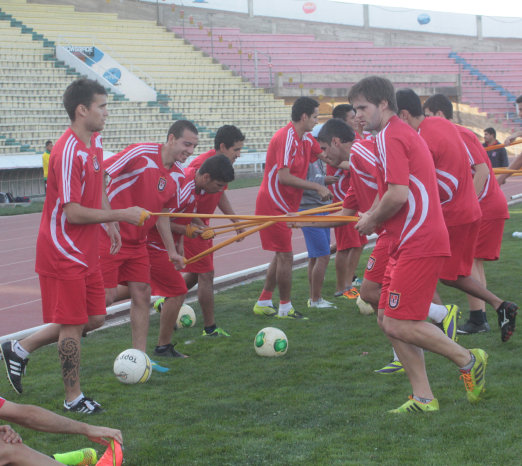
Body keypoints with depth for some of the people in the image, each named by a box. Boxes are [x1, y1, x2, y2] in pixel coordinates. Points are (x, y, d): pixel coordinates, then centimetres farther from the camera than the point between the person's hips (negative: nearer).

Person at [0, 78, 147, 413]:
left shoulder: (95, 141, 6)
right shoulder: (68, 152, -23)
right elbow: (73, 212, -24)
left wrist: (110, 224, 17)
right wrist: (120, 215, -18)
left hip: (85, 251, 9)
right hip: (64, 252, -9)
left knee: (94, 319, 12)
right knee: (73, 325, 1)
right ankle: (74, 398, 15)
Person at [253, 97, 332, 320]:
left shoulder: (306, 139, 8)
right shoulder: (286, 138, -20)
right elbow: (284, 177, -25)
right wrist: (317, 187, -22)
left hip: (285, 206, 10)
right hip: (274, 205, -10)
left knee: (281, 255, 15)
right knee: (285, 256, -5)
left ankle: (263, 303, 23)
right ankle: (285, 308, 5)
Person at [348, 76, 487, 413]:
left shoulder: (391, 137, -13)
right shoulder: (405, 133, 20)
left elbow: (398, 195, -23)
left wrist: (372, 220, -7)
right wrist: (376, 218, 16)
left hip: (419, 246, -11)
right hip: (411, 243, 11)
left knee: (399, 324, -10)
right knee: (390, 320, 8)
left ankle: (468, 360, 4)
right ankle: (423, 398, 10)